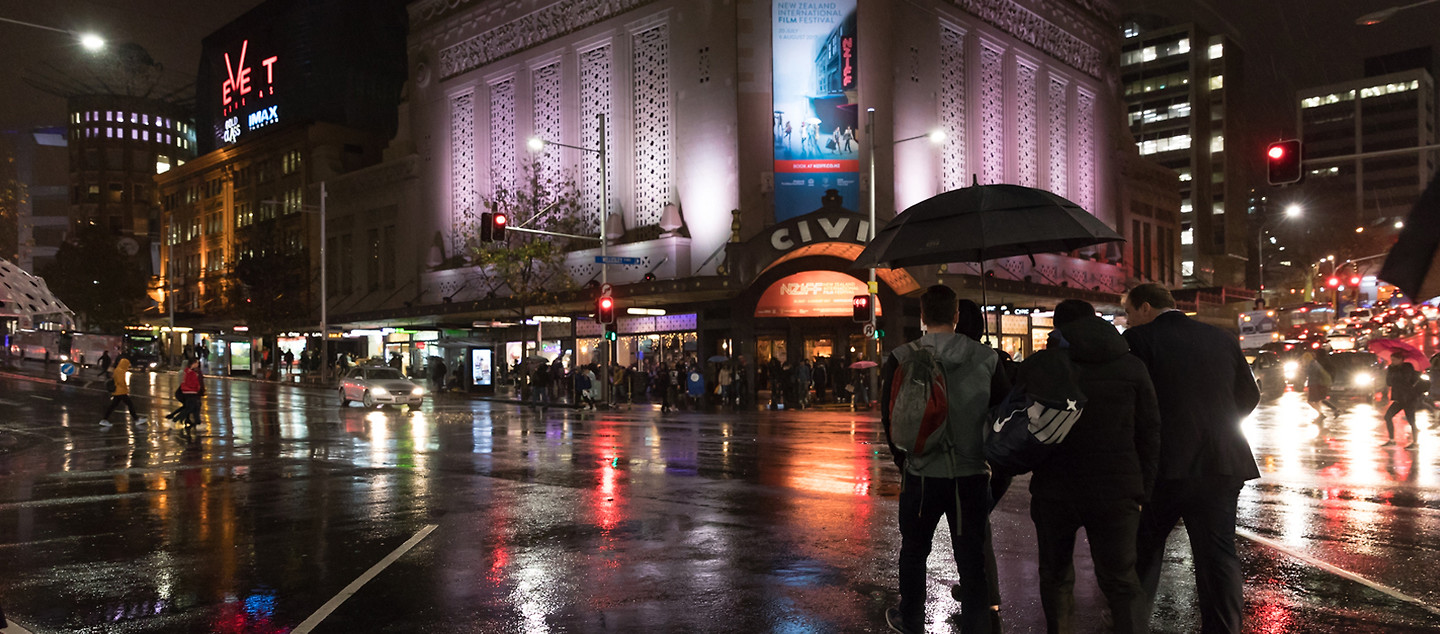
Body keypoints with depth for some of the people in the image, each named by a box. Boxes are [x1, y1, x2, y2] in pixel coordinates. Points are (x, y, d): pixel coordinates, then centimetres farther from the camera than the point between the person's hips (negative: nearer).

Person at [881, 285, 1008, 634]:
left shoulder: (901, 359, -7)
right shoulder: (987, 359, -3)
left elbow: (889, 417, -1)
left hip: (921, 475, 0)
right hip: (973, 474, 1)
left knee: (913, 552, 18)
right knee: (973, 558, 9)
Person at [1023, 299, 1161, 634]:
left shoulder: (1034, 367, -1)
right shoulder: (1132, 367, 3)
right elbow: (1149, 434, 4)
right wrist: (1141, 490, 10)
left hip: (1053, 492, 0)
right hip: (1116, 493, 1)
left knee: (1055, 576, 15)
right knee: (1121, 581, 9)